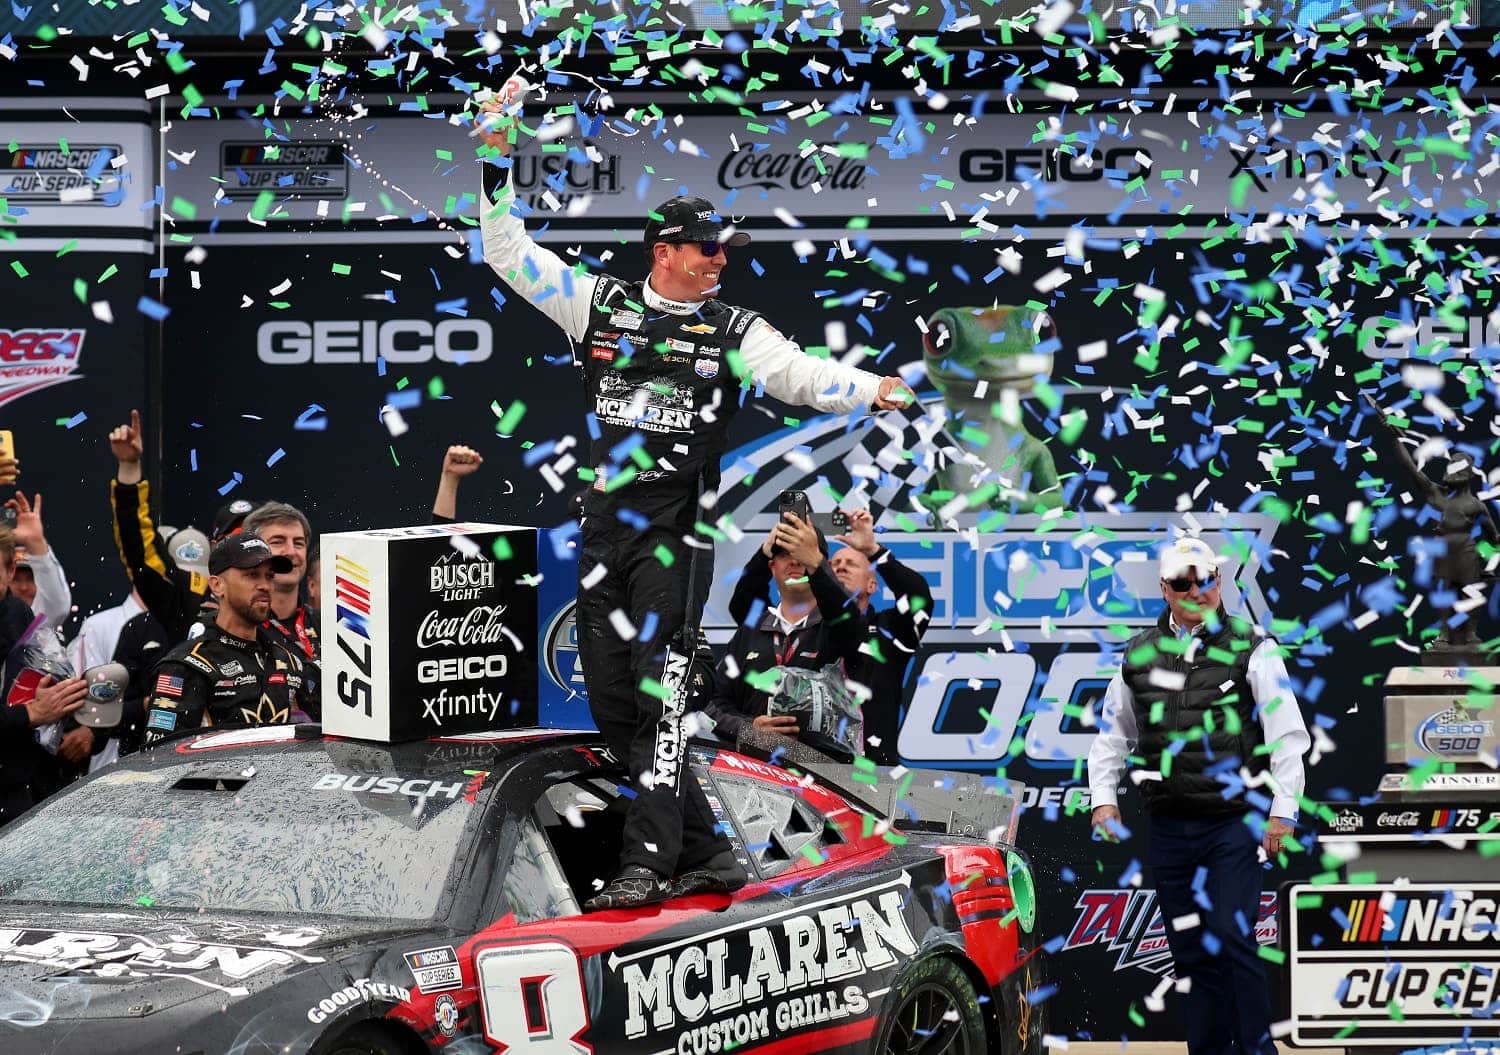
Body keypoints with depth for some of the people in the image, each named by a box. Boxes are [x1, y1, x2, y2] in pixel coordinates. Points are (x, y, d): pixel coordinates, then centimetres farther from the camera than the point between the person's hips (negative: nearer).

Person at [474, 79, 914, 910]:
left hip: (678, 532, -3)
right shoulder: (598, 303, 8)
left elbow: (800, 376, -7)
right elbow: (507, 252, 9)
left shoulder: (733, 331, 5)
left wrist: (870, 390, -26)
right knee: (610, 703, 4)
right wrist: (498, 161, 1)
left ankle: (649, 860, -14)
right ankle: (705, 852, 14)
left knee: (656, 691, -14)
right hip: (604, 528, 3)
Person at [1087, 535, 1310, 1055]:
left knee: (1232, 939, -13)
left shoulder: (1251, 649, -1)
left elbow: (1287, 734, -2)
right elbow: (1112, 734, 21)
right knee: (1191, 952, 7)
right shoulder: (1139, 655, 10)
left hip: (1232, 822, -4)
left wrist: (1283, 811, -8)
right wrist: (1103, 796, 9)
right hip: (1167, 828, 4)